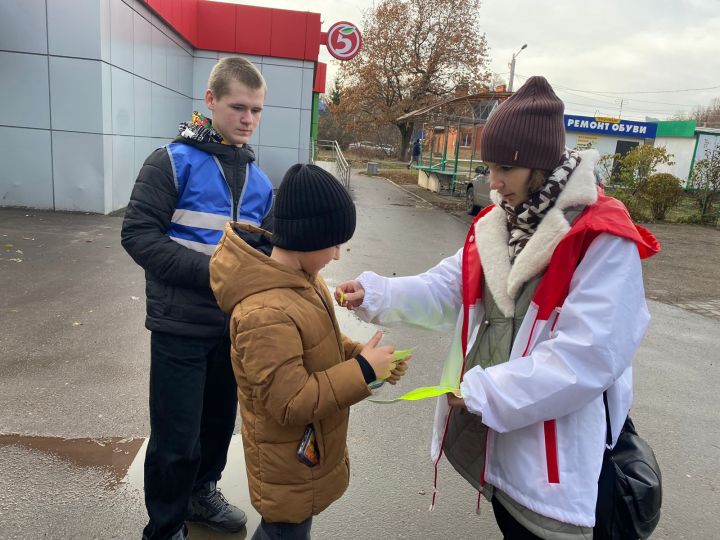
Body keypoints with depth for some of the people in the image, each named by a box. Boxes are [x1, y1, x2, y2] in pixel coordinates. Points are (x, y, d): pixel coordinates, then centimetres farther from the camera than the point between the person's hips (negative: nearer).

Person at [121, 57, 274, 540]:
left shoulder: (258, 179, 7)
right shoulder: (174, 161, -10)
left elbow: (267, 247, 13)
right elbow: (138, 233, -15)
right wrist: (211, 272, -23)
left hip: (234, 323, 6)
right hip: (181, 324, -5)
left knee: (220, 421, 20)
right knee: (177, 439, 5)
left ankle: (201, 492, 46)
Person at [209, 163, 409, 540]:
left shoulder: (301, 281, -2)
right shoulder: (266, 315, -35)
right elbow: (291, 403, -32)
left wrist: (363, 356, -6)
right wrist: (363, 370, -27)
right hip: (289, 467, -8)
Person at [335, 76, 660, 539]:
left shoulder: (605, 241, -20)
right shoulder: (494, 224, 4)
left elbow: (588, 357, -25)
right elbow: (445, 289, 1)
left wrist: (484, 392, -22)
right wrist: (374, 293, -14)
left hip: (553, 452, -6)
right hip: (489, 432, 7)